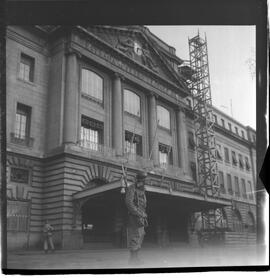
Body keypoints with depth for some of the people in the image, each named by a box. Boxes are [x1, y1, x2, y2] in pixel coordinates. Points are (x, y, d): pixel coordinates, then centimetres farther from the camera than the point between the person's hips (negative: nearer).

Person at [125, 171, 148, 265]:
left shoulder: (142, 190, 18)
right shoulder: (131, 188, -9)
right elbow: (129, 203, -20)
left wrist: (144, 217, 19)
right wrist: (138, 214, -23)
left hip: (140, 216, 9)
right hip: (134, 216, -9)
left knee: (141, 235, 11)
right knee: (135, 236, -9)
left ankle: (134, 257, 19)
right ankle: (133, 258, -4)